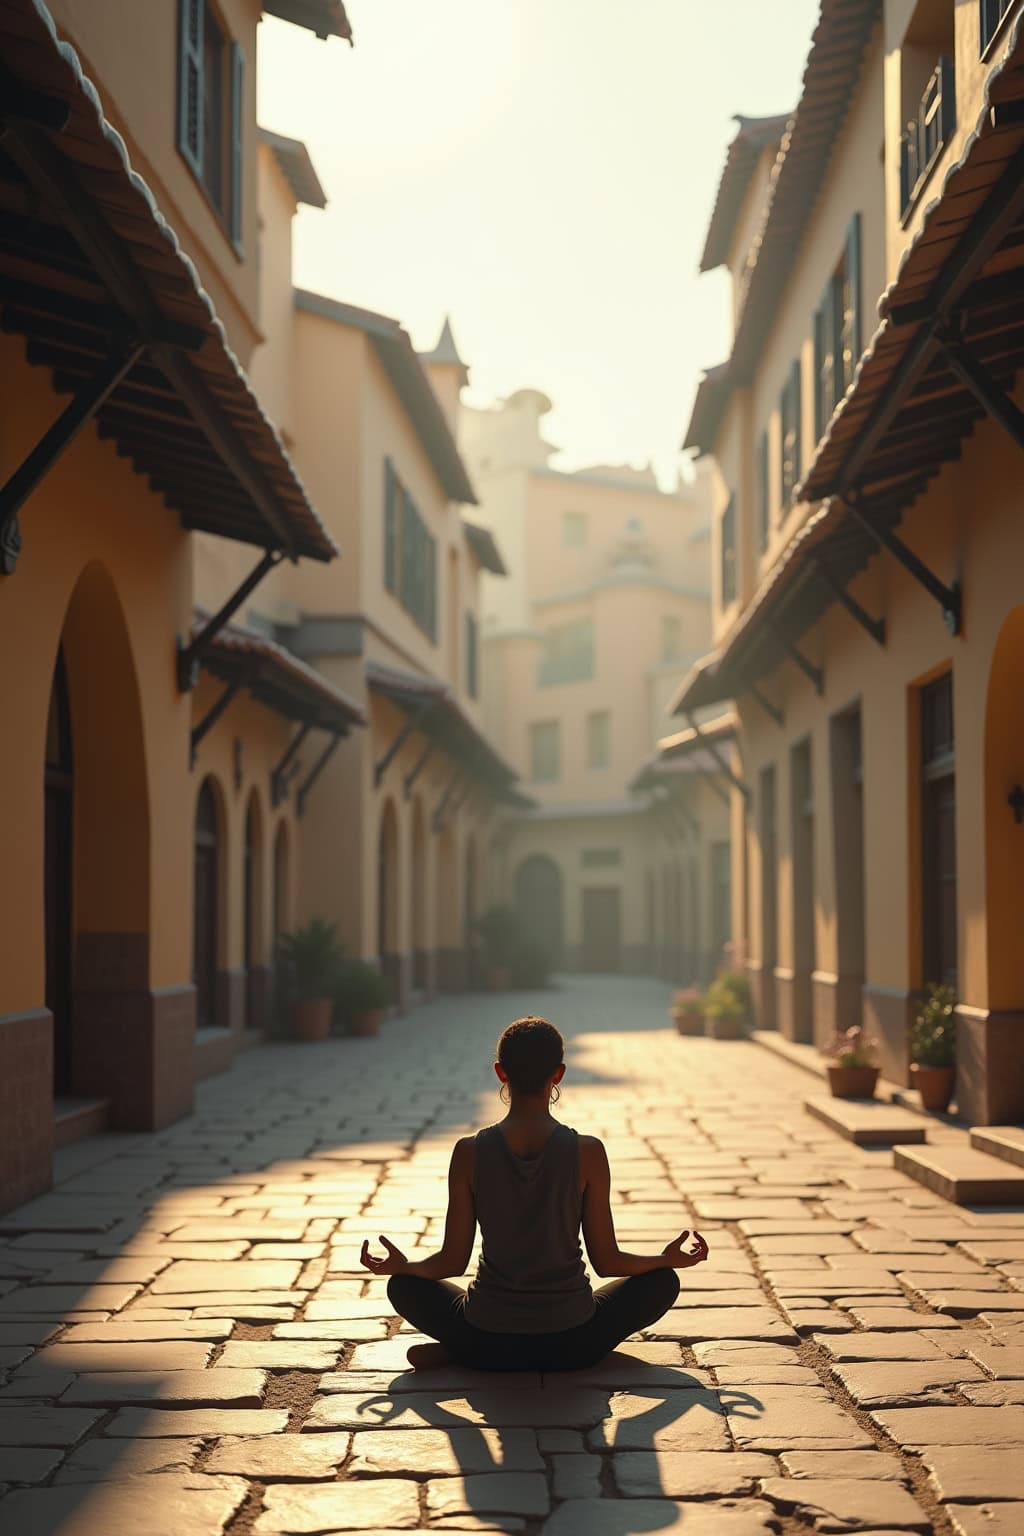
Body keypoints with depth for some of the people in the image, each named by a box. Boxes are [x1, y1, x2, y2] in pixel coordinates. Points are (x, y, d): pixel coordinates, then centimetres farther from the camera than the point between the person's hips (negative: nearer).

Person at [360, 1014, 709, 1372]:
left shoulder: (469, 1152, -10)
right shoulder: (587, 1153, -12)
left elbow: (452, 1262, -4)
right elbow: (607, 1262, -5)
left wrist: (400, 1266, 17)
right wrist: (670, 1259, 13)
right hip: (571, 1345, -2)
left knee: (404, 1286, 29)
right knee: (662, 1282, 21)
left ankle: (454, 1351, 1)